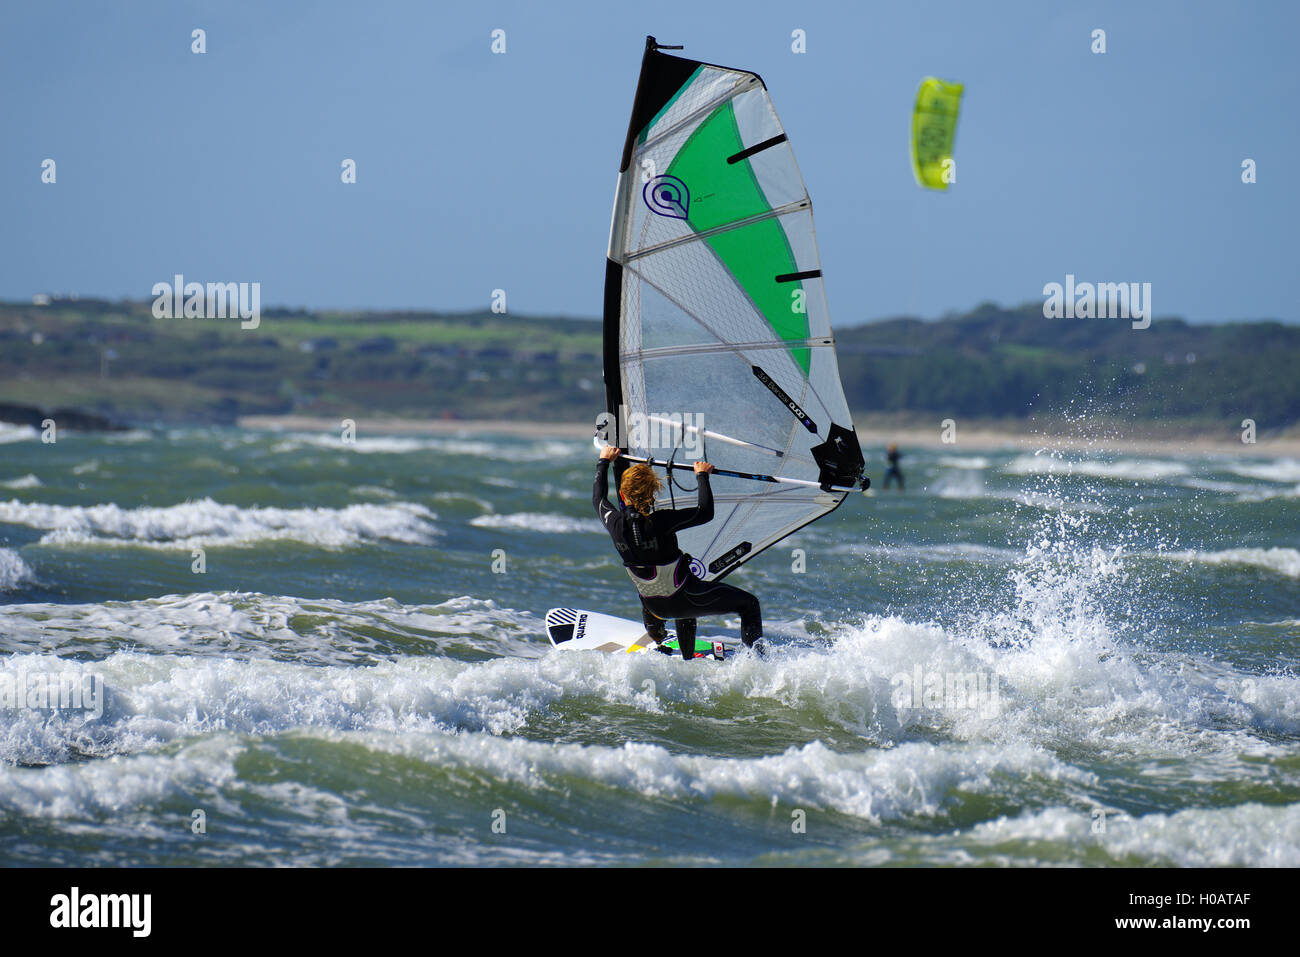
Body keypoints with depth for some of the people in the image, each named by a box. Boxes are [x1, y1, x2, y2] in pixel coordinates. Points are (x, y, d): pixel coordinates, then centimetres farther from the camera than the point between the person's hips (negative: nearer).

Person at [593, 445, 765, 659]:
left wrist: (604, 461, 22)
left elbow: (598, 498, 8)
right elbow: (705, 512, -20)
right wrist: (702, 476, -7)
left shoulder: (615, 523, -14)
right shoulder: (660, 521, -29)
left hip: (654, 607, 6)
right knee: (749, 604, 9)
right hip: (686, 599, -6)